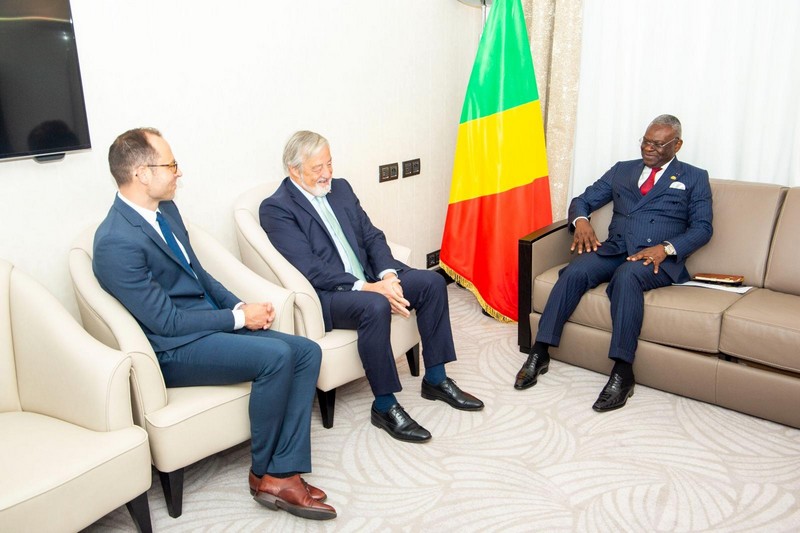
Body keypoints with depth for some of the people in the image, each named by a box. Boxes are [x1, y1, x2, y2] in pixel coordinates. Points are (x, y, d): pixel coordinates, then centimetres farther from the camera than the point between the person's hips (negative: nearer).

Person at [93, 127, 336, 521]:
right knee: (275, 355, -28)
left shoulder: (165, 209, 7)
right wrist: (239, 317, -14)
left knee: (307, 352, -6)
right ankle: (263, 472, -5)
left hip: (212, 320, 9)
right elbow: (165, 321, -19)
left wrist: (243, 307, -1)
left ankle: (285, 474, -7)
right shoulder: (117, 242, -20)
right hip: (174, 349, -9)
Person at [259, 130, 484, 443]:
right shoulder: (276, 209, -10)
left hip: (368, 279, 8)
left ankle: (435, 379, 5)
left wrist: (387, 275, -10)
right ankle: (384, 406, -18)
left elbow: (372, 236, 9)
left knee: (432, 282, -7)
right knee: (376, 306, -35)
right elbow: (311, 268, -19)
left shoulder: (340, 188, 13)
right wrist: (367, 288, -25)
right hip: (326, 294, -7)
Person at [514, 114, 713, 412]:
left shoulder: (694, 178, 15)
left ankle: (623, 371, -38)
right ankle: (540, 353, -28)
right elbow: (582, 200, 20)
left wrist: (666, 248, -15)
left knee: (627, 275, -38)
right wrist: (581, 220, -5)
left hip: (657, 258, -3)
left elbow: (702, 228, 4)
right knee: (575, 271, -29)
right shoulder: (622, 170, 23)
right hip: (614, 250, 3)